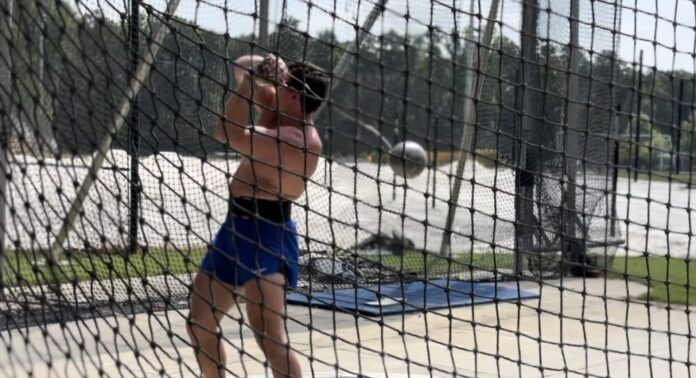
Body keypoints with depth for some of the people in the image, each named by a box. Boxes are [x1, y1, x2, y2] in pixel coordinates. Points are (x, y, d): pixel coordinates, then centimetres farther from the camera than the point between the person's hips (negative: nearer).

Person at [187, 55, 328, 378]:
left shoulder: (295, 139, -22)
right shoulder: (285, 122, 8)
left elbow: (227, 132, -26)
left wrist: (249, 81, -16)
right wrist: (257, 76, -4)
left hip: (264, 233, -10)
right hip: (238, 227, 10)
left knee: (270, 337, -17)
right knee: (200, 323, 18)